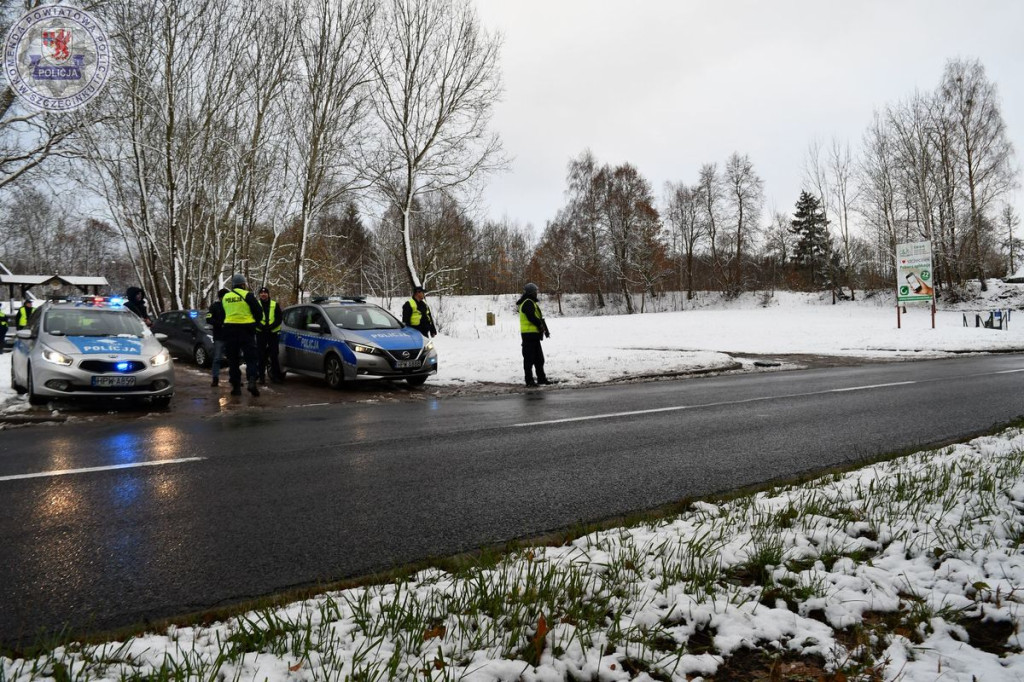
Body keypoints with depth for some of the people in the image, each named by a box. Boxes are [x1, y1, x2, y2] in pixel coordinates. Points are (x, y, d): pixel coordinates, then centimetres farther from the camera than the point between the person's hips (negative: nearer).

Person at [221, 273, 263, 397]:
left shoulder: (225, 297, 9)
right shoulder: (247, 295, -5)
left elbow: (223, 315, 16)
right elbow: (258, 312, -4)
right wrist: (253, 323, 12)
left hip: (229, 329, 4)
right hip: (246, 329, -4)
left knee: (233, 360, 9)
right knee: (251, 357, 0)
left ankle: (236, 386, 8)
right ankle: (252, 380, -19)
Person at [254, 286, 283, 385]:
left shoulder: (275, 305, 7)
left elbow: (279, 319, 2)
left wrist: (271, 326, -14)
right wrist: (261, 326, -16)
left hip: (272, 332, 0)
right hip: (260, 333, 0)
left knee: (274, 355, 2)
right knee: (261, 355, 1)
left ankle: (276, 376, 8)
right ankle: (262, 376, 5)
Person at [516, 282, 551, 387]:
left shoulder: (531, 303, 21)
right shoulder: (528, 303, -14)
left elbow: (538, 317, 20)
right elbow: (532, 317, -23)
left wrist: (544, 329, 10)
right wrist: (541, 325, -8)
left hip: (534, 334, 11)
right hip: (529, 334, -11)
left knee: (539, 358, 16)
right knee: (529, 358, -5)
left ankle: (541, 378, 24)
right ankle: (529, 380, -1)